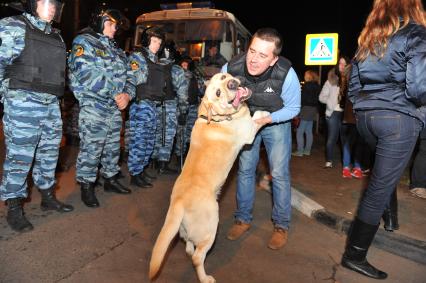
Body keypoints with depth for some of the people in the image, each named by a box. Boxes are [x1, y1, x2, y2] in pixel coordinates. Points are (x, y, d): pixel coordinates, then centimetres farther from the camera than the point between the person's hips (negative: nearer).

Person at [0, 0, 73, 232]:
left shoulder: (56, 35, 16)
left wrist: (56, 97, 15)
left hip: (51, 105, 7)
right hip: (23, 105, -6)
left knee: (49, 153, 13)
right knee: (19, 157, -1)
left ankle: (48, 197, 29)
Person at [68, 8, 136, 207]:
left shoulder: (116, 49, 19)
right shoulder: (84, 42, -3)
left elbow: (129, 75, 16)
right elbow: (86, 74, -17)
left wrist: (127, 94, -6)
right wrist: (116, 94, -18)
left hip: (115, 107, 7)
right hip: (94, 106, -7)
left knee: (113, 146, 14)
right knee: (91, 148, -4)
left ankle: (110, 179, 28)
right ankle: (86, 186, 9)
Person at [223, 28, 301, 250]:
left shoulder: (286, 74, -33)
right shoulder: (231, 68, -28)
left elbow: (293, 108, -16)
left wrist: (266, 119, -30)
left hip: (276, 122, -2)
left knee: (279, 173, -5)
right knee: (245, 169, 6)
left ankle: (281, 225, 14)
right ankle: (243, 219, 23)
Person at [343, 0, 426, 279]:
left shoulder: (368, 39, 16)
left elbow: (354, 84, 16)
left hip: (365, 115, 7)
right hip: (399, 118, -6)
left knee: (386, 174, 30)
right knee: (380, 187, -3)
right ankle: (355, 255, 5)